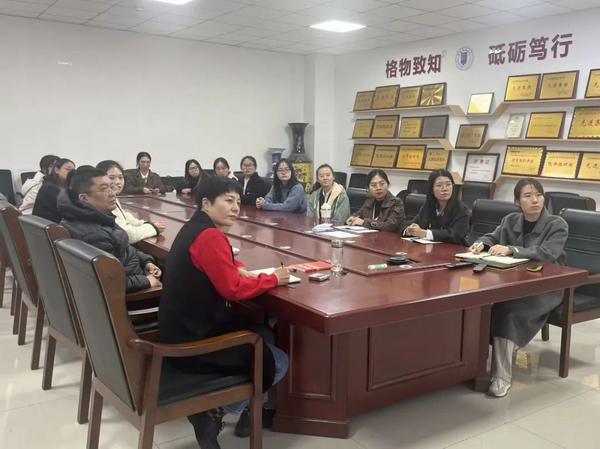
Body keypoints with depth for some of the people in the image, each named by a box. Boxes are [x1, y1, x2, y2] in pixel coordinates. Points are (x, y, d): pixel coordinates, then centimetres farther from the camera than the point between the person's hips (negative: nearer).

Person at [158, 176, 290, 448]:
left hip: (185, 330, 10)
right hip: (193, 342, -10)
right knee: (277, 363, 3)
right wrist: (274, 279, -9)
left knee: (265, 336, 22)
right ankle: (212, 414, 8)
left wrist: (237, 268, 4)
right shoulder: (208, 236, -22)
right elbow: (232, 289, -23)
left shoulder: (195, 229, 10)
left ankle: (250, 410, 28)